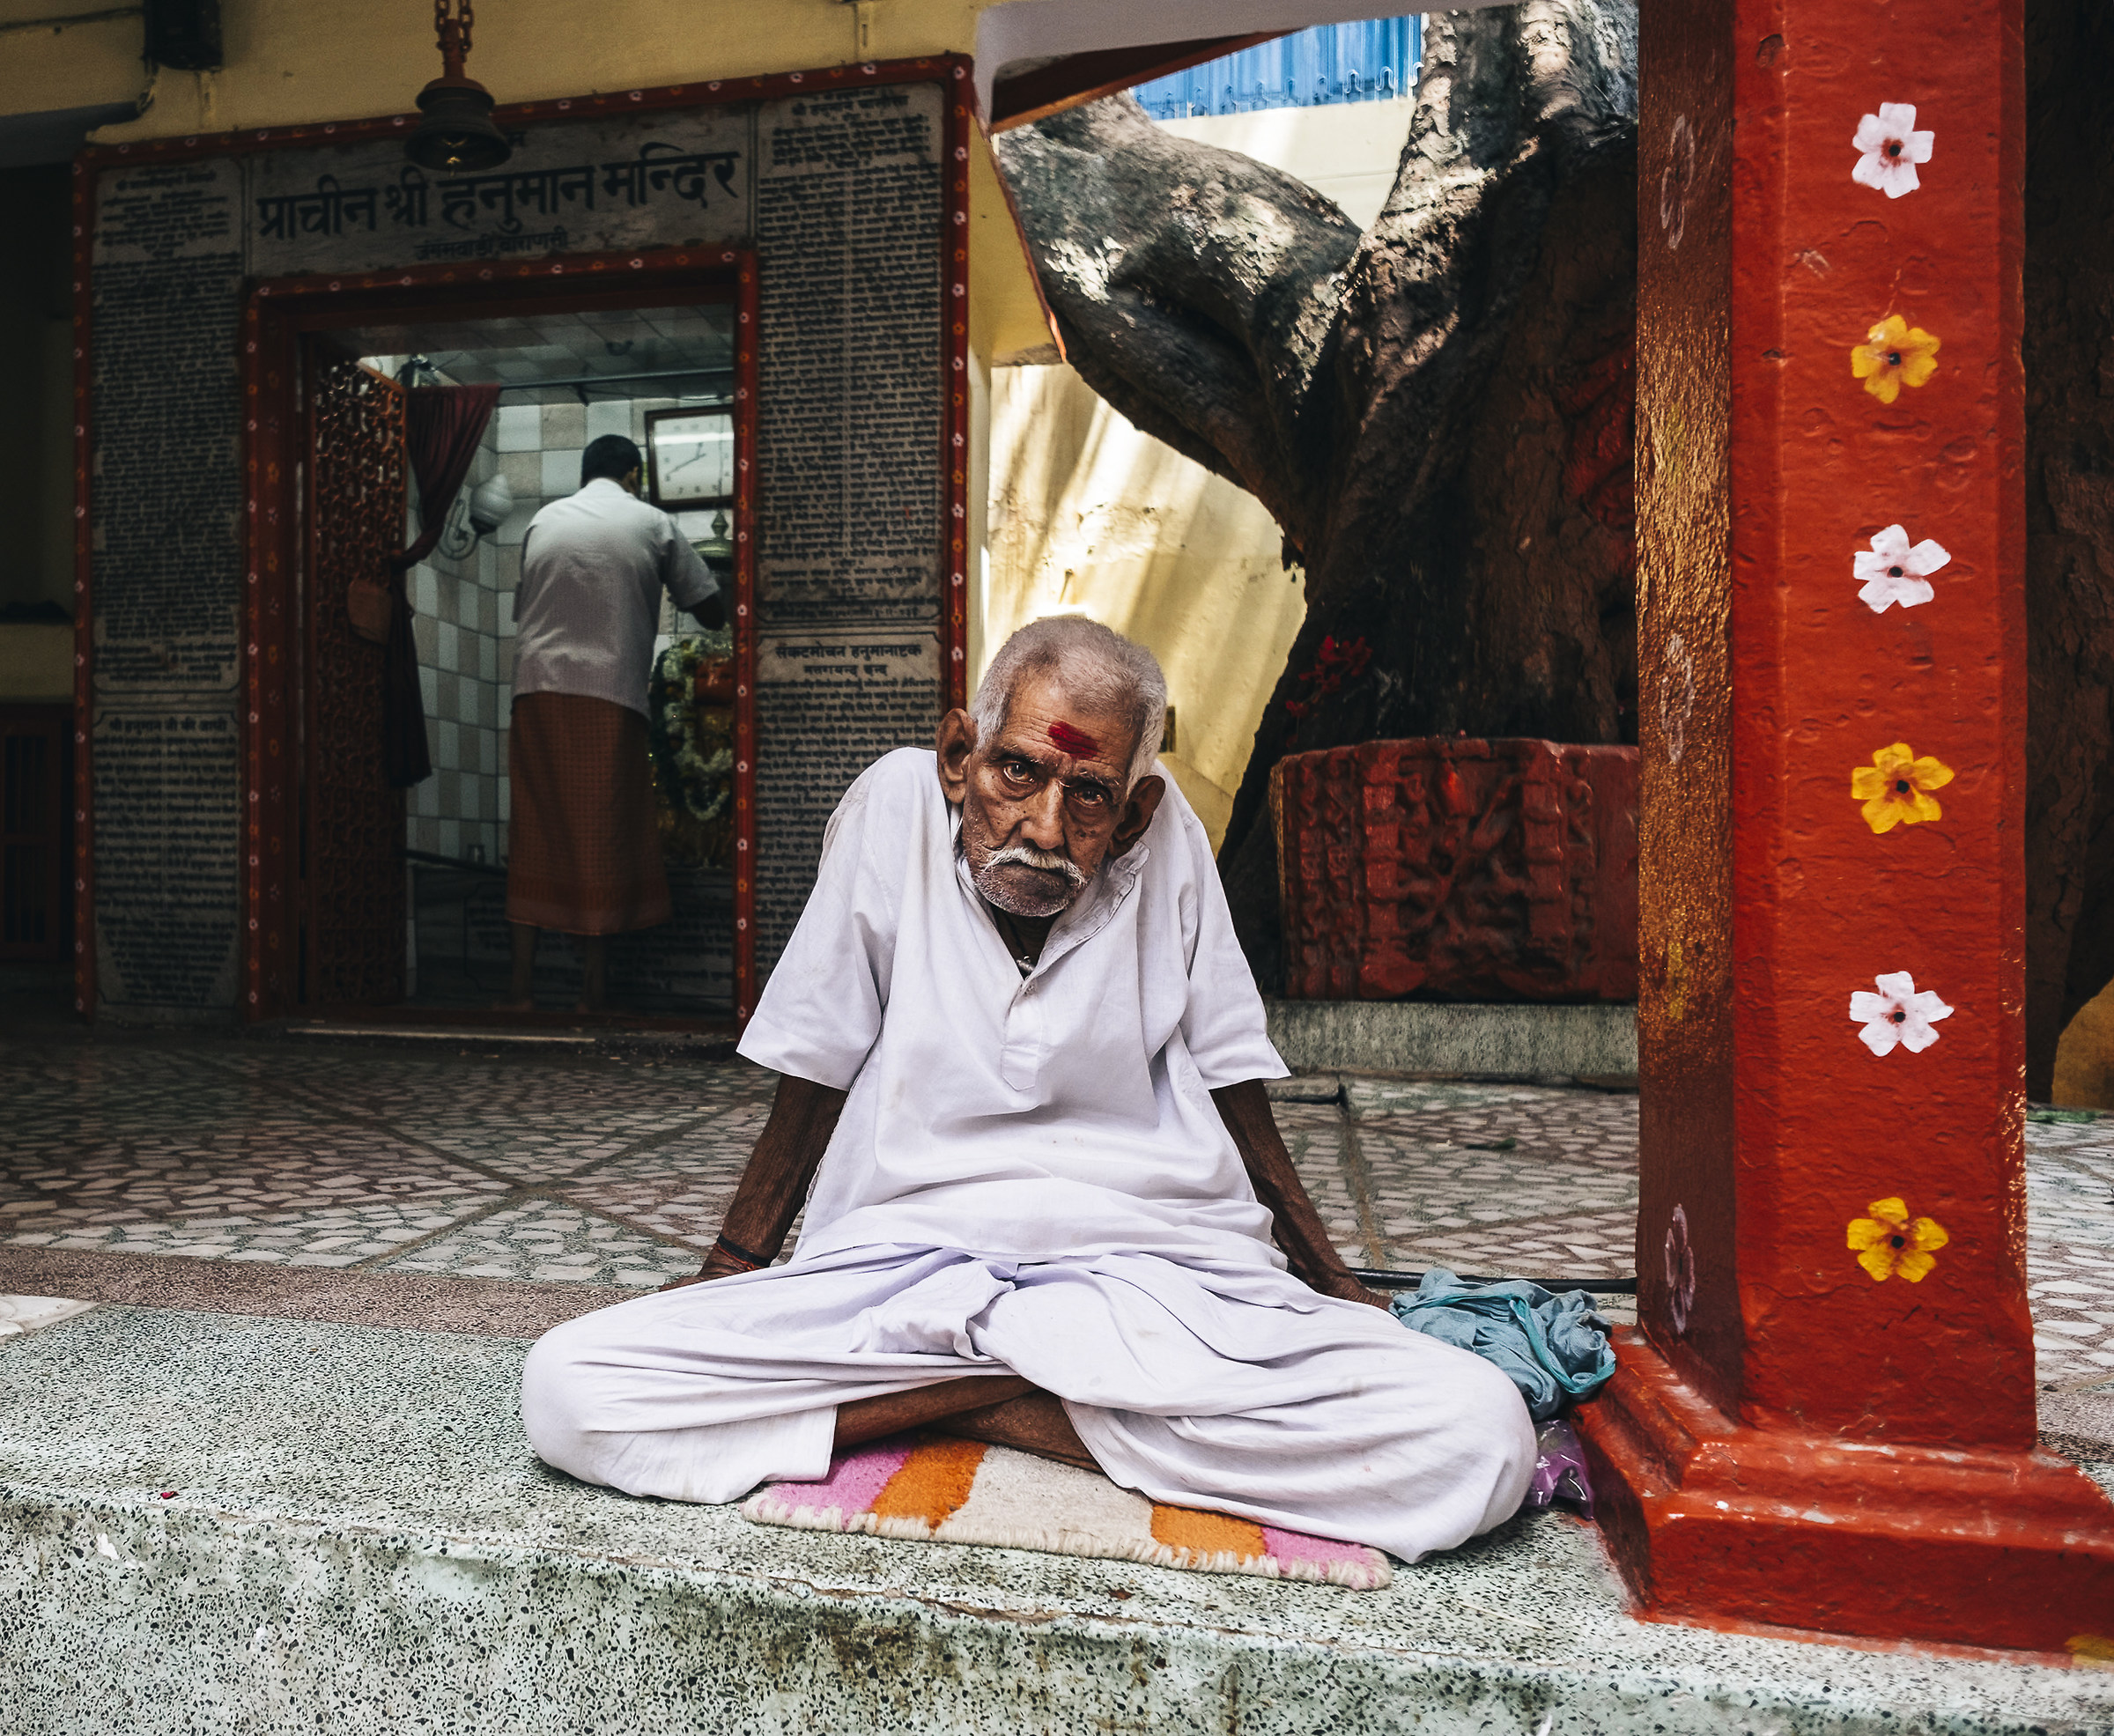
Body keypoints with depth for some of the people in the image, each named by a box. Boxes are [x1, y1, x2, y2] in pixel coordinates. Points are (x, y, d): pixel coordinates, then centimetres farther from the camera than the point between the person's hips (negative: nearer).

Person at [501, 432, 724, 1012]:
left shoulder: (543, 520, 16)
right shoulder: (652, 524, 8)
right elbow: (711, 611, 10)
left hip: (538, 687, 3)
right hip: (610, 691, -3)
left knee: (534, 834, 7)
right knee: (602, 835, 1)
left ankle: (523, 985, 8)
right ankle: (594, 989, 4)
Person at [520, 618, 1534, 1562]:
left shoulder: (1169, 839, -1)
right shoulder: (898, 807, -3)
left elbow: (1231, 1085, 10)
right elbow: (815, 1067, 6)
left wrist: (1335, 1284, 16)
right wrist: (730, 1271, 11)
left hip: (1157, 1264, 1)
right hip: (903, 1257, 0)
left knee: (1481, 1440, -22)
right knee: (565, 1391, -19)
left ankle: (982, 1403, -10)